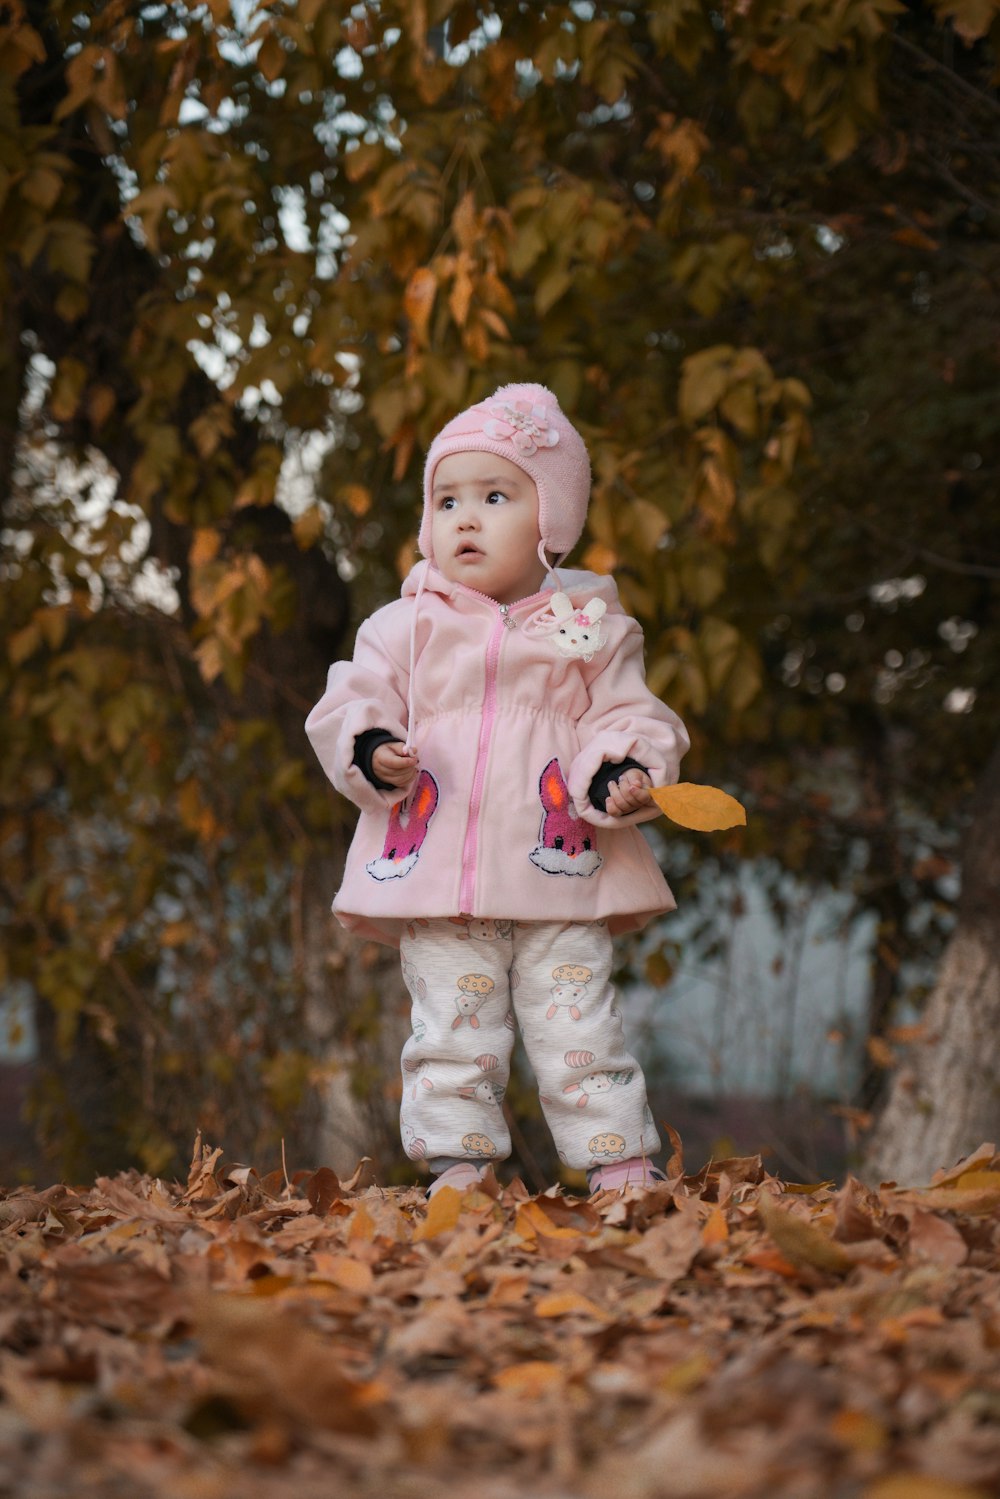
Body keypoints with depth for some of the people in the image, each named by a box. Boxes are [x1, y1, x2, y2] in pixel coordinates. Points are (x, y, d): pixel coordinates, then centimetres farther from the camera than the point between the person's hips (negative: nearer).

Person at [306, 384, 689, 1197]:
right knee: (452, 1031, 5)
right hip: (435, 878, 1)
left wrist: (623, 776, -16)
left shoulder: (590, 626, 3)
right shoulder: (405, 626, 5)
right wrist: (375, 754, -15)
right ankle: (459, 1162, 14)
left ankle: (622, 1160, 9)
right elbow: (349, 707, 6)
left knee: (579, 1027, 1)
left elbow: (626, 716, 4)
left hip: (559, 875, -1)